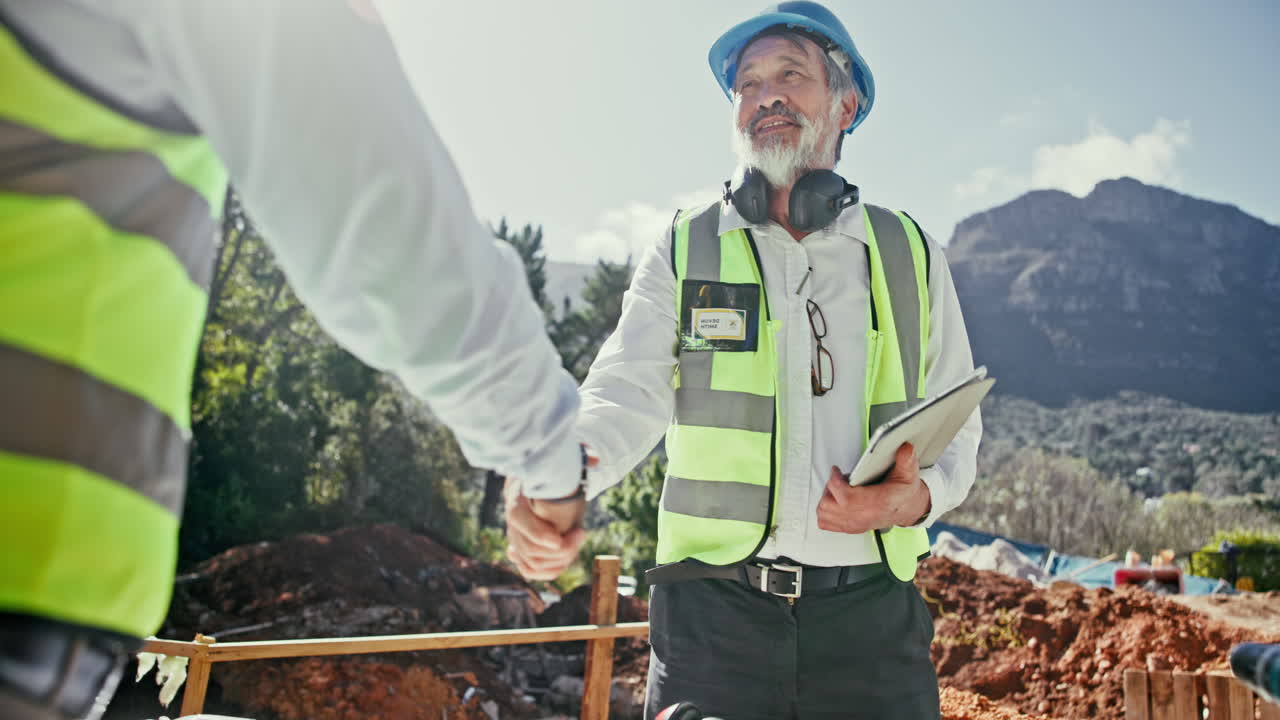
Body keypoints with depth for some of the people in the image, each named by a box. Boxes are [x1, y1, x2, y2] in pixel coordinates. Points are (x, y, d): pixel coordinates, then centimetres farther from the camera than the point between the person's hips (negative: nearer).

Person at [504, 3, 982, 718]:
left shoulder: (914, 256, 9)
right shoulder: (685, 251, 5)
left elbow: (957, 429, 12)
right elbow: (627, 396, -9)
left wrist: (918, 495, -10)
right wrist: (561, 474, -30)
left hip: (873, 615, 2)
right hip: (713, 613, -1)